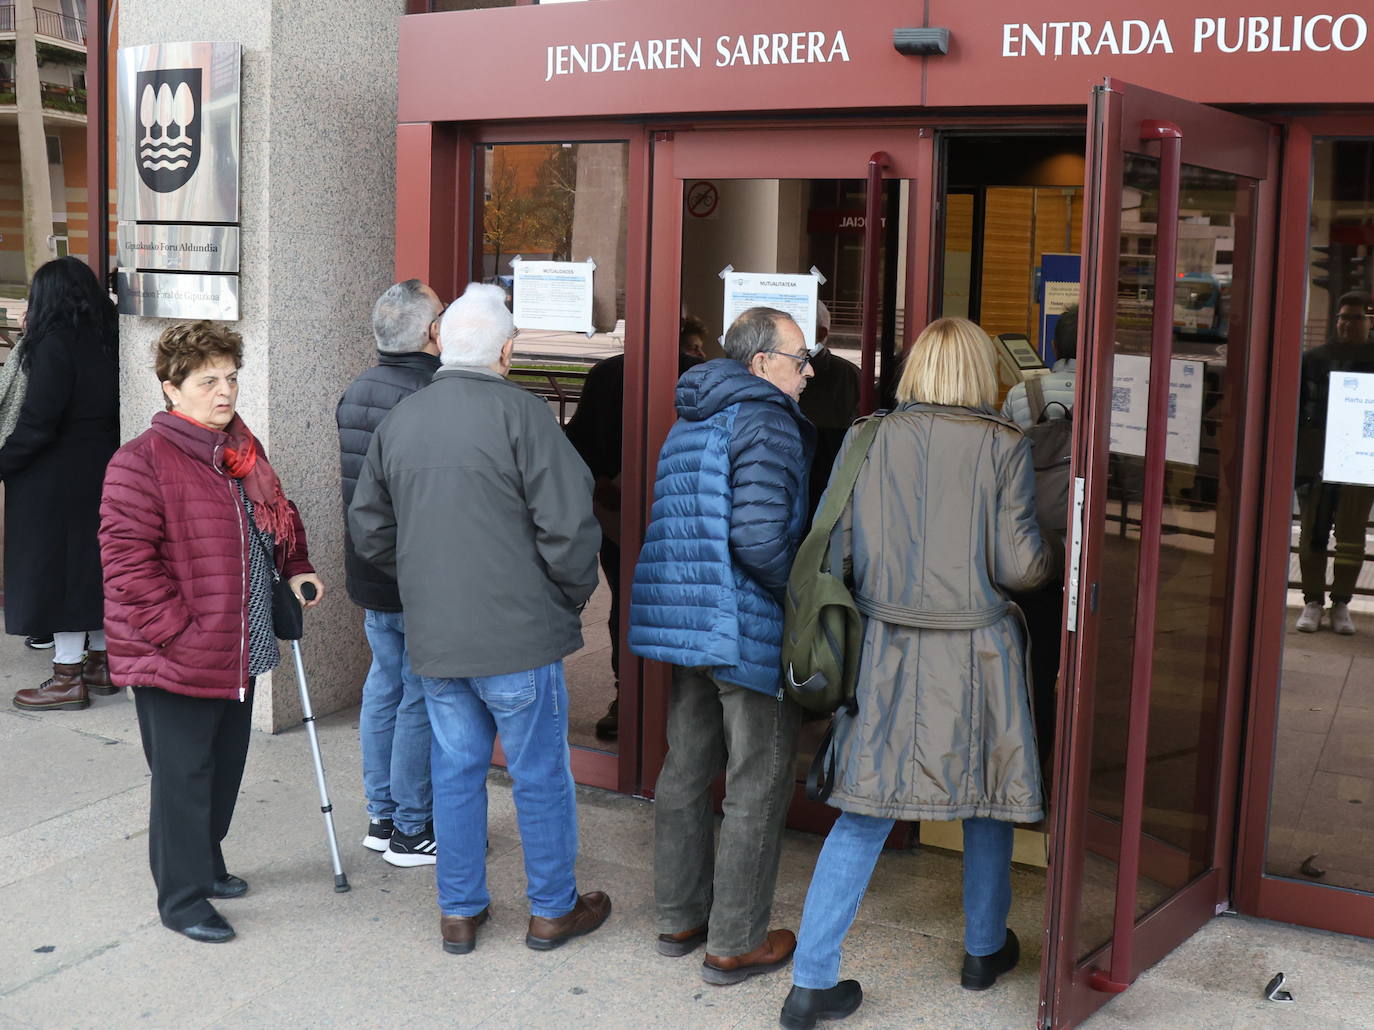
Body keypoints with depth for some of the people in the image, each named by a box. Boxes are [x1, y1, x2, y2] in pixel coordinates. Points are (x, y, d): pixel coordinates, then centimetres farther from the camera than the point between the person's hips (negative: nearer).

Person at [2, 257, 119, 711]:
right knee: (95, 564, 15)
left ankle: (67, 678, 5)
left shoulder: (55, 344, -17)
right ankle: (101, 664, 24)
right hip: (104, 473, 8)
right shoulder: (108, 339, 5)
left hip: (57, 480, -8)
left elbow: (37, 424, -20)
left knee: (55, 568, 0)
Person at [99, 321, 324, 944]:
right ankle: (182, 898, 15)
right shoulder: (143, 461, -16)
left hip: (238, 653, 8)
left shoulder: (243, 449, 10)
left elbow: (276, 514, 27)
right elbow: (127, 560, -19)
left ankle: (206, 864, 38)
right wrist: (179, 630, -21)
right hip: (174, 659, -8)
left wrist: (294, 568, 10)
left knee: (225, 767, 19)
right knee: (183, 775, 2)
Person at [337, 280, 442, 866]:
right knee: (422, 697, 1)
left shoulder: (354, 393, 8)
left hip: (369, 575, 8)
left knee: (384, 685, 17)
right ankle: (412, 829, 10)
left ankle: (382, 816, 26)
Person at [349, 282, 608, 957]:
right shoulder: (519, 413, -13)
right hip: (518, 632, -5)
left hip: (433, 637, 5)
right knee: (541, 775, 9)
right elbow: (568, 525, -16)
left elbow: (369, 529, 14)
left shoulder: (399, 420, 7)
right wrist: (575, 595, 0)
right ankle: (552, 910, 21)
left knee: (456, 770, 15)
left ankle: (458, 912, 24)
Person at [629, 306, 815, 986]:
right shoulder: (767, 423, -15)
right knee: (757, 789, 2)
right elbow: (758, 539, -25)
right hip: (749, 631, -9)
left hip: (684, 620, 9)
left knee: (685, 771, 17)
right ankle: (735, 944, 10)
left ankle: (680, 918, 29)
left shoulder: (688, 423, 15)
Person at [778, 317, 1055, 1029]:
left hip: (888, 649, 2)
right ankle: (985, 950, 37)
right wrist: (1051, 558, 12)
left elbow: (837, 552, 1)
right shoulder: (1004, 447, -7)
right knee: (987, 800, 19)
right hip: (977, 651, -2)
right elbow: (1019, 566, -10)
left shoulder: (868, 441, -1)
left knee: (863, 814, 6)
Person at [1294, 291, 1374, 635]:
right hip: (1316, 461, 1)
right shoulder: (1314, 358, 7)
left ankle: (1341, 603, 12)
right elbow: (1296, 408, 7)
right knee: (1312, 532, 3)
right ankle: (1313, 602, 11)